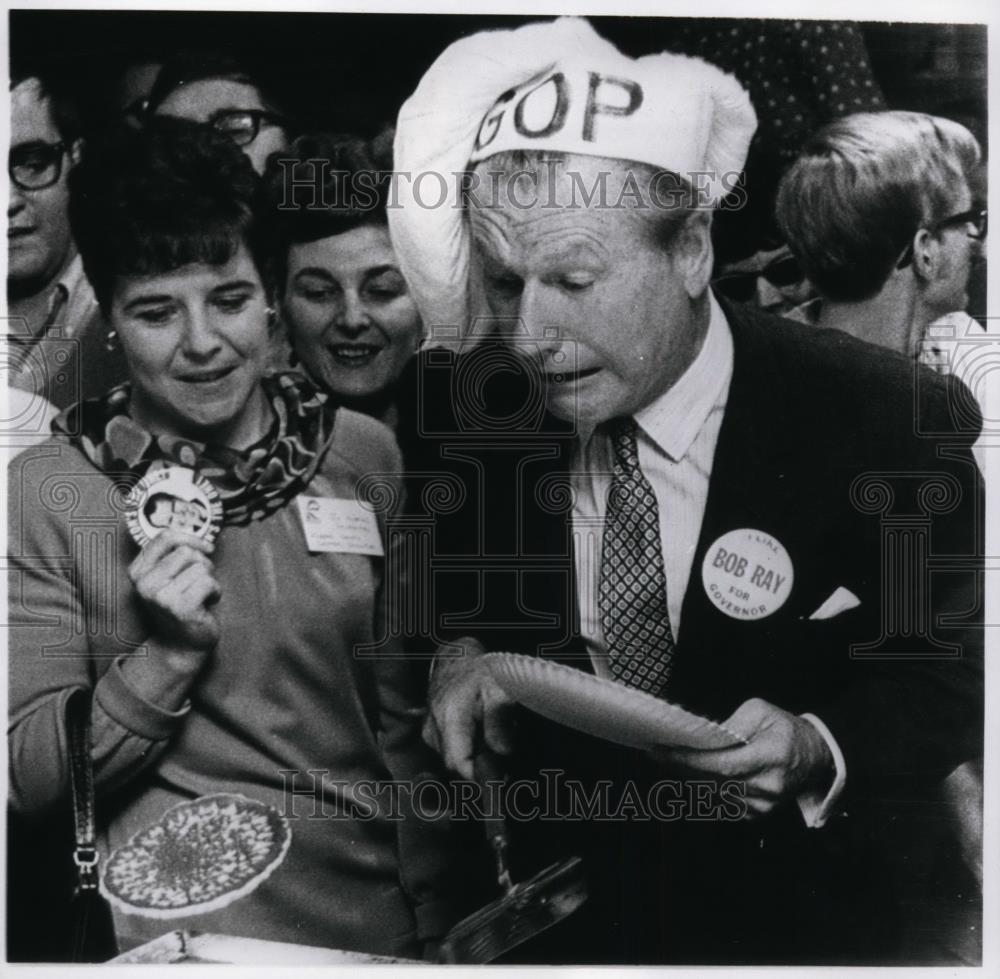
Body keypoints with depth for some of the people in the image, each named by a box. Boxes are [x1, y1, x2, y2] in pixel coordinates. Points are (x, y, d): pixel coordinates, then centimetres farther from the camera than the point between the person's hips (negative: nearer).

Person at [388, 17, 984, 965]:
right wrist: (460, 650, -13)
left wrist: (817, 752, -27)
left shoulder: (885, 421, -19)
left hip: (794, 913, -1)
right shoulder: (493, 416, -9)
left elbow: (954, 673, -9)